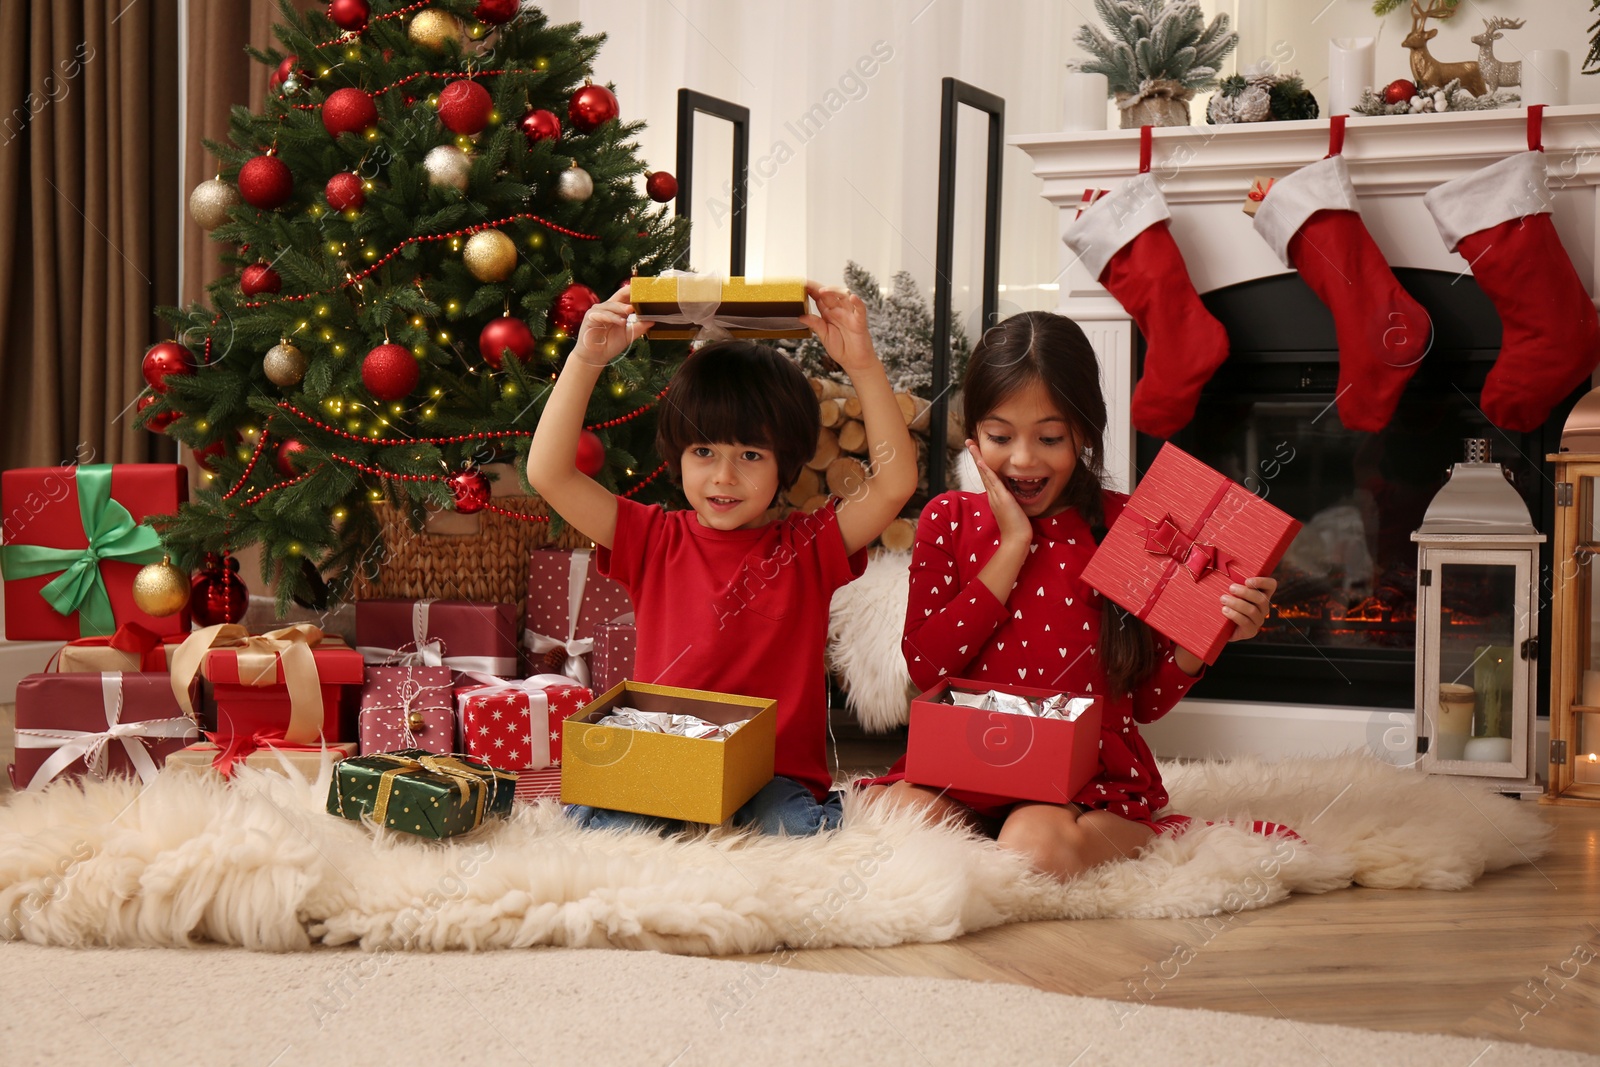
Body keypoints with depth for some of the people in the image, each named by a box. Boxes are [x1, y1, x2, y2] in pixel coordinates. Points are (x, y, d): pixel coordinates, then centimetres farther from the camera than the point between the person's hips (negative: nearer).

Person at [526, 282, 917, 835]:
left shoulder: (808, 547, 6)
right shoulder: (655, 541, 7)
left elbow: (895, 482, -8)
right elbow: (548, 474, -2)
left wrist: (863, 365, -15)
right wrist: (585, 361, -11)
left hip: (779, 775, -1)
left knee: (788, 829, -34)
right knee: (591, 819, -29)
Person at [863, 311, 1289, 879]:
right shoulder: (949, 519, 7)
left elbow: (1146, 702, 7)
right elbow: (925, 666, -8)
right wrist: (1013, 545, -8)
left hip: (1089, 773, -1)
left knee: (1037, 841, -34)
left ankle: (1151, 835, -5)